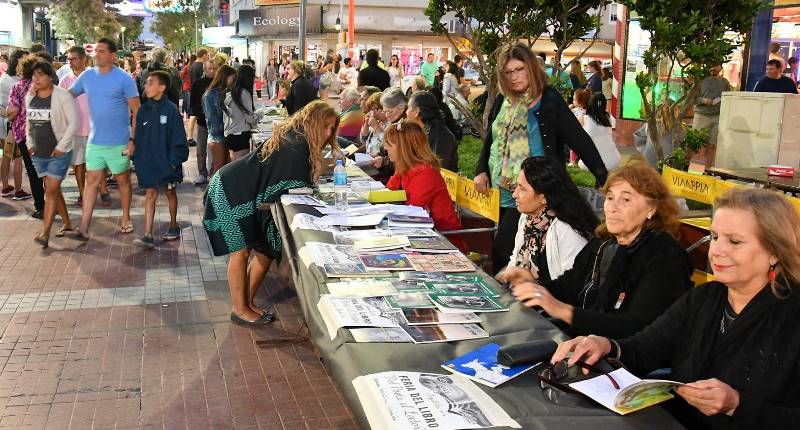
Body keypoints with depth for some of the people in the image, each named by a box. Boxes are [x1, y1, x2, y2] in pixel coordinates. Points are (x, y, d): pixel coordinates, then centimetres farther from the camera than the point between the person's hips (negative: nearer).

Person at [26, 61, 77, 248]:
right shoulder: (30, 97, 6)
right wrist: (30, 143, 8)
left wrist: (61, 146, -14)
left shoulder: (62, 95, -13)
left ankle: (45, 233, -7)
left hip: (59, 153, -6)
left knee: (51, 191, -8)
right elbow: (28, 122, 19)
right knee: (53, 189, 14)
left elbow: (73, 122, -13)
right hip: (39, 154, 6)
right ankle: (67, 223, 28)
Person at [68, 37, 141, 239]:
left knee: (123, 180, 11)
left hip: (119, 142, -3)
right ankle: (84, 227, 3)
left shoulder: (124, 78, -10)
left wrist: (133, 139, -13)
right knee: (91, 181, 3)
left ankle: (126, 219, 27)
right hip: (95, 141, 3)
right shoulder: (87, 76, 3)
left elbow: (137, 111, -9)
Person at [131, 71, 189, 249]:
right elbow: (137, 137, 7)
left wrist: (175, 161, -13)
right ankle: (148, 235, -2)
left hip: (167, 162, -3)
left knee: (170, 193, 16)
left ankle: (173, 226, 33)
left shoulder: (171, 110, -12)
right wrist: (137, 160, 1)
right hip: (148, 162, 3)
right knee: (150, 195, 0)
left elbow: (178, 139, -10)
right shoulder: (143, 110, 1)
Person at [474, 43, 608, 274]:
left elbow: (580, 140, -12)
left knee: (502, 250, -13)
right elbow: (491, 140, 20)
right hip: (504, 194, 7)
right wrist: (482, 171, 5)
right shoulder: (503, 102, 10)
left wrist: (603, 179, -16)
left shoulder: (549, 101, -9)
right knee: (502, 248, 14)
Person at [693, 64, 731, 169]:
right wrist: (703, 100, -12)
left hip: (718, 117, 2)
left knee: (712, 145, 0)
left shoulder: (725, 82, 13)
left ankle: (707, 168, 5)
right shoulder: (701, 80, 5)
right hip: (701, 115, -2)